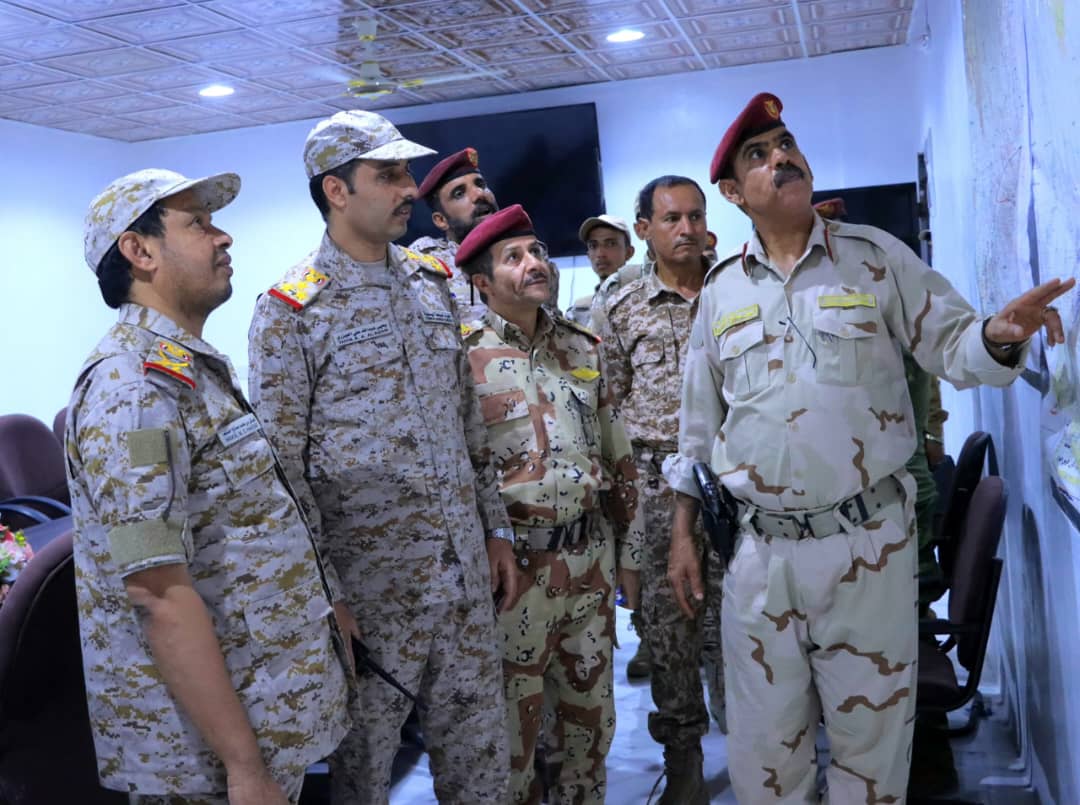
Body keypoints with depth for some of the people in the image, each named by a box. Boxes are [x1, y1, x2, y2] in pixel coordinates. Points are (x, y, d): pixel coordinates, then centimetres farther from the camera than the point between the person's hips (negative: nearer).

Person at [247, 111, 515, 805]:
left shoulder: (433, 284, 9)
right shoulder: (291, 310, -9)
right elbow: (281, 468, -11)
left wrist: (497, 527, 12)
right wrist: (323, 596, -13)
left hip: (467, 571, 5)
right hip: (371, 584, -5)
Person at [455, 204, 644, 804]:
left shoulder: (584, 348, 8)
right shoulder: (463, 358, -8)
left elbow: (619, 459, 13)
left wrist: (627, 552, 12)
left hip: (592, 556, 5)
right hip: (516, 563, -5)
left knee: (591, 713, 17)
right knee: (515, 720, 8)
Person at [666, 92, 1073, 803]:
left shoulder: (875, 257, 1)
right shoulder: (721, 289, 7)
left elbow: (950, 345, 0)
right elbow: (698, 428, 12)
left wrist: (999, 337, -24)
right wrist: (683, 535, 10)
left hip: (866, 543, -2)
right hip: (758, 550, 2)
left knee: (871, 734, 12)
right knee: (764, 746, 13)